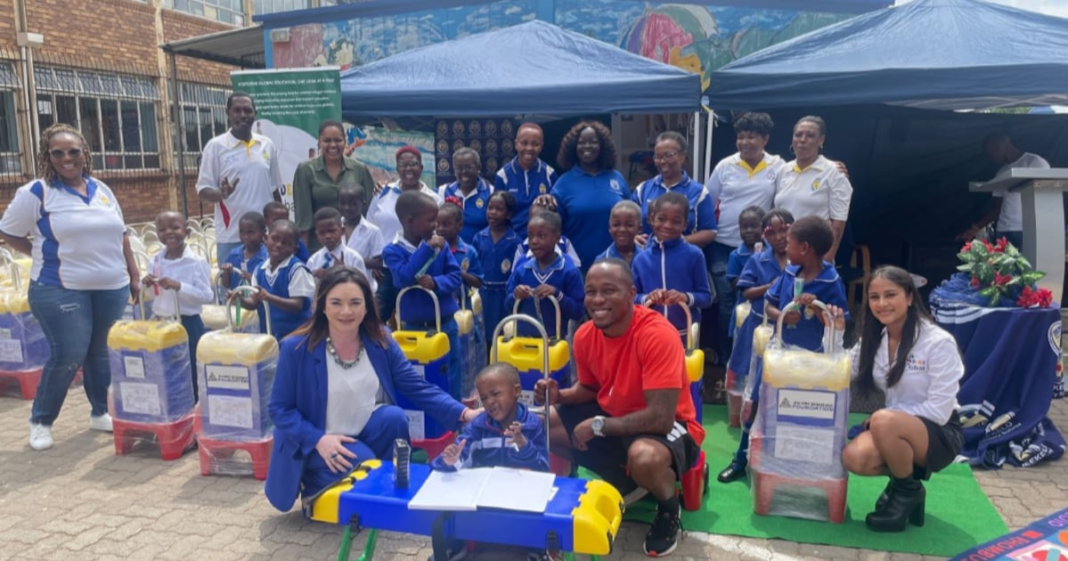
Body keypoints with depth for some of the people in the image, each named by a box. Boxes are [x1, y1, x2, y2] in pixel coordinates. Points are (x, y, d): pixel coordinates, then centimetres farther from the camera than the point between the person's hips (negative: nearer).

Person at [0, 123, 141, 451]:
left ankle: (101, 413, 26)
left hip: (111, 288, 5)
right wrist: (44, 256, -4)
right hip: (60, 290, -4)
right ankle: (40, 421, 15)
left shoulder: (101, 190, 11)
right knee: (67, 356, -5)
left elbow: (120, 235, 16)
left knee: (101, 353, 11)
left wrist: (134, 275, 12)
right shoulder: (36, 192, -4)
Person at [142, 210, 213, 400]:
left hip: (188, 325, -6)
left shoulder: (196, 262, -13)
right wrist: (145, 284, -9)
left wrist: (179, 286, -27)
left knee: (191, 373, 4)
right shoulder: (155, 261, 4)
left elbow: (207, 296, -18)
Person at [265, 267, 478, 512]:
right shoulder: (297, 348, -17)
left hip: (369, 431, 3)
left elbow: (418, 387, -9)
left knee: (394, 416, -27)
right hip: (322, 445, -3)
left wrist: (462, 413, -22)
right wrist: (317, 440, -25)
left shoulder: (380, 339, -7)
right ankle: (317, 491, 4)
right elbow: (280, 408, -10)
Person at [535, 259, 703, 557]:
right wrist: (559, 395, -11)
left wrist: (598, 425, -25)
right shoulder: (585, 335, -8)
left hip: (666, 426, -7)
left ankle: (669, 510, -1)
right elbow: (589, 387, 11)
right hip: (611, 416, 8)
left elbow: (661, 417, -32)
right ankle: (626, 482, 14)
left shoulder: (658, 335, -30)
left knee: (644, 456, -41)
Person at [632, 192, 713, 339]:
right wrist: (647, 298, -17)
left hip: (686, 334, -2)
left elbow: (706, 296, -3)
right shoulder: (641, 259, 0)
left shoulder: (694, 255, -6)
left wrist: (687, 297, -22)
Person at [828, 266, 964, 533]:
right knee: (853, 458, -26)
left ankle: (909, 491, -8)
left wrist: (885, 418, -19)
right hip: (896, 429, 5)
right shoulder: (874, 338, 1)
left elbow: (940, 410, -20)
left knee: (884, 421, -37)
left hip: (939, 434, -5)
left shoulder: (939, 342, -18)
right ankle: (906, 472, 8)